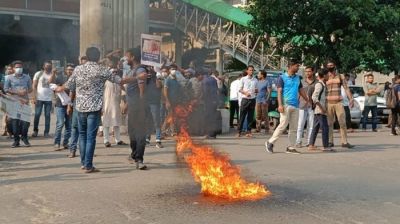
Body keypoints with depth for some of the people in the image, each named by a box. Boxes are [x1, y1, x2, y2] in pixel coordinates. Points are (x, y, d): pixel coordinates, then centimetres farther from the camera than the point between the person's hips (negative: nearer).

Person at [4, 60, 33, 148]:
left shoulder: (27, 77, 10)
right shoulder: (10, 77, 4)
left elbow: (30, 89, 13)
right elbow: (6, 89, 0)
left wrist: (26, 92, -10)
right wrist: (17, 92, -11)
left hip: (25, 101, 1)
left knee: (26, 120, -5)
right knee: (14, 121, -1)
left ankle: (24, 137, 14)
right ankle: (16, 140, 7)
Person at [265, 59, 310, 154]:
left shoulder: (298, 78, 16)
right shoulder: (282, 77, -1)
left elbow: (301, 90, 20)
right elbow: (279, 92, -6)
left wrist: (308, 101, 15)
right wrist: (280, 105, -16)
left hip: (295, 106, 6)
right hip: (286, 105, -6)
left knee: (293, 128, 4)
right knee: (283, 125, -10)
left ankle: (291, 147, 9)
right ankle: (270, 142, 2)